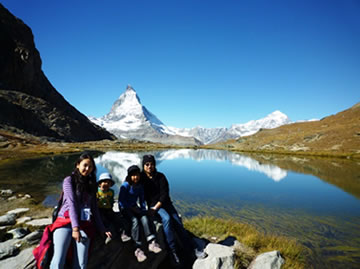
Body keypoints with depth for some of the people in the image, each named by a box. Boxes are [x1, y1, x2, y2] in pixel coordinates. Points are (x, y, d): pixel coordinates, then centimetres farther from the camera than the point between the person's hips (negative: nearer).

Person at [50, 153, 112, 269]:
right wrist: (75, 228, -16)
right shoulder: (69, 180, 4)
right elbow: (72, 203, -7)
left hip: (84, 223, 3)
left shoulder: (91, 184, 17)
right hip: (66, 221, -3)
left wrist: (102, 229, 9)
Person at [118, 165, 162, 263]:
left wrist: (143, 209, -1)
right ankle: (138, 248, -32)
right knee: (135, 220, -30)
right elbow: (121, 201, -11)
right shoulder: (125, 185, -8)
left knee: (144, 218, -25)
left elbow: (142, 200, 16)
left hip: (134, 207, 4)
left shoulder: (140, 186, 8)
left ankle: (151, 243, -32)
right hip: (125, 208, -4)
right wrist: (132, 208, -17)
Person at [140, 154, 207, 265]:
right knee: (166, 218, -29)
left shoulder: (160, 176, -2)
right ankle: (173, 251, -22)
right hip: (152, 205, -2)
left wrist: (155, 208, -18)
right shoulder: (141, 178, -2)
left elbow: (164, 194, -7)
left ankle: (194, 248, -1)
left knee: (178, 224, -8)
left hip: (165, 203, 2)